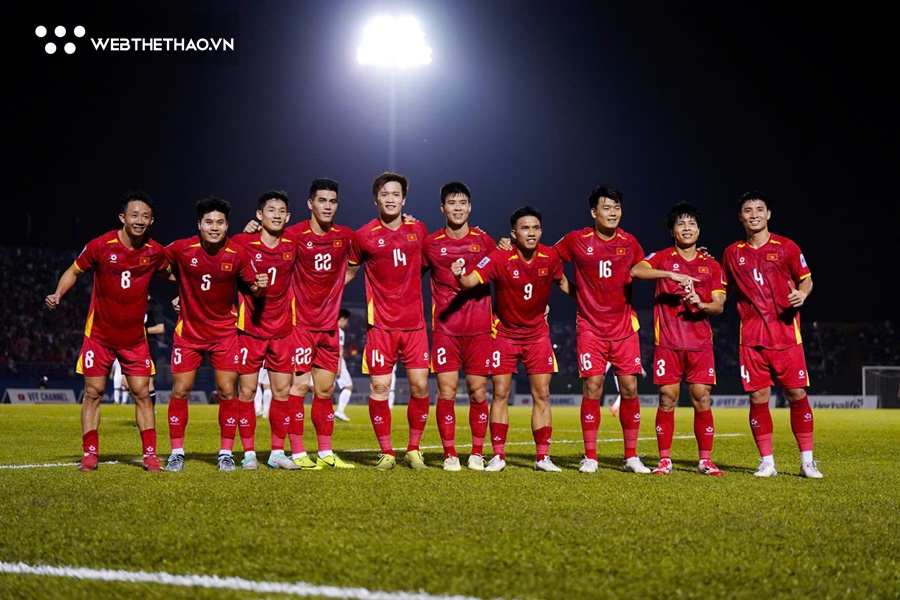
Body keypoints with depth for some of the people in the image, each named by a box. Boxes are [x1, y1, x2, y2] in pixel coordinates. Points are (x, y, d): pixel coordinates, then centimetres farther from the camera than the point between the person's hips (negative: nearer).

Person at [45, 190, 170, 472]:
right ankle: (90, 454, 9)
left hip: (135, 337, 1)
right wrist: (57, 295, -13)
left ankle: (150, 454, 6)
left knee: (142, 394, 0)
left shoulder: (155, 252, -5)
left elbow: (170, 274, 17)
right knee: (93, 393, 0)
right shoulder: (101, 246, -12)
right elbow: (75, 271, 2)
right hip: (99, 335, -1)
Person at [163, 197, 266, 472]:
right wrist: (180, 290, 5)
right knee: (180, 391, 0)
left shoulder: (237, 254, -11)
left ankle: (226, 453, 10)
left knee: (227, 392, -2)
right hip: (188, 331, 0)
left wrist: (260, 285, -23)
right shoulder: (182, 249, -12)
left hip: (224, 332, 0)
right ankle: (177, 453, 12)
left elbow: (253, 287, 0)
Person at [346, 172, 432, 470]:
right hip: (381, 323, -2)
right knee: (379, 387, -5)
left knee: (420, 386, -1)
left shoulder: (418, 230, 8)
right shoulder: (364, 236, 0)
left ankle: (414, 450, 14)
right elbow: (349, 271, 13)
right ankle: (386, 453, 7)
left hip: (414, 322, 2)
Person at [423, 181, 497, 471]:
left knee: (478, 391, 3)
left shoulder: (485, 241, 6)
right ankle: (449, 455, 5)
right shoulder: (431, 243, 3)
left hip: (479, 328, 1)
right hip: (445, 328, 0)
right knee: (447, 391, -4)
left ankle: (477, 453, 14)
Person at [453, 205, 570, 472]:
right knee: (500, 393, -2)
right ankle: (498, 456, 6)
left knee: (542, 394, 1)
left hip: (537, 334, 2)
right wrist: (460, 276, -51)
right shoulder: (500, 258, -19)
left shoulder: (550, 258, -9)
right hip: (504, 333, -2)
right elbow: (470, 281, -31)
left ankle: (542, 457, 10)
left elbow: (562, 281, 13)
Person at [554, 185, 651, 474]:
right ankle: (590, 457, 3)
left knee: (629, 388, -1)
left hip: (624, 326, 2)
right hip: (590, 327, -2)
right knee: (592, 388, -7)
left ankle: (631, 457, 9)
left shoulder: (629, 242, 4)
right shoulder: (576, 240, -3)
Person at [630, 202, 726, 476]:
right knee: (667, 399, -2)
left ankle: (705, 461, 6)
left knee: (702, 399, -1)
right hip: (667, 341, -2)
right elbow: (635, 271, -15)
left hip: (700, 342, 2)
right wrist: (671, 274, -25)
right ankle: (664, 460, 7)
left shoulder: (711, 265, 12)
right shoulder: (662, 258, 5)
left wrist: (701, 305, -15)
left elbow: (719, 305, 7)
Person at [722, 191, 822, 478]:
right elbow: (726, 290, 20)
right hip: (751, 337, 2)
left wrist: (801, 294, -13)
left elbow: (806, 279, 9)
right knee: (758, 397, -1)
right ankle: (767, 462, 9)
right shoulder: (732, 254, 9)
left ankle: (807, 461, 6)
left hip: (785, 332, -2)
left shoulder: (786, 247, 2)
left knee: (797, 393, -3)